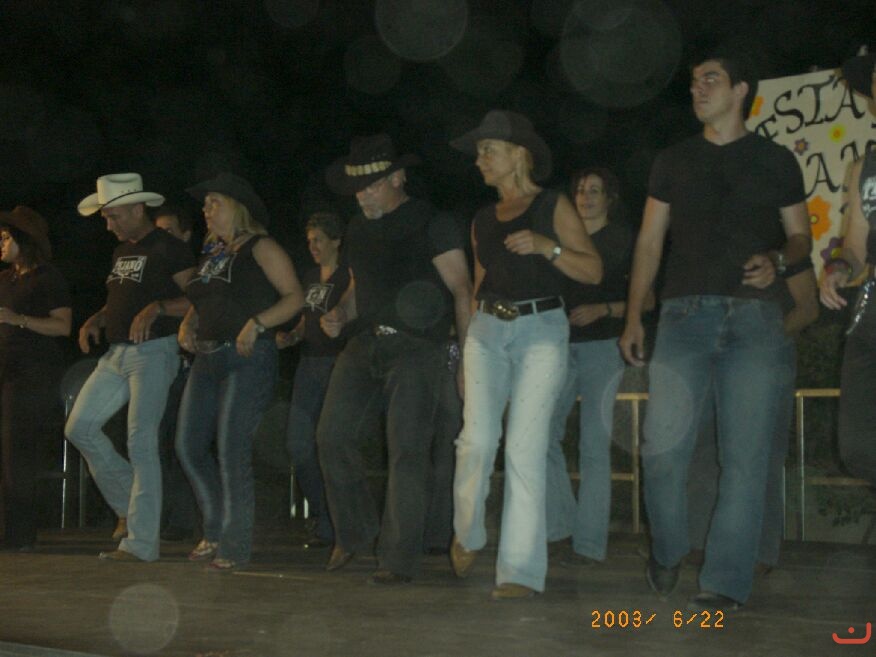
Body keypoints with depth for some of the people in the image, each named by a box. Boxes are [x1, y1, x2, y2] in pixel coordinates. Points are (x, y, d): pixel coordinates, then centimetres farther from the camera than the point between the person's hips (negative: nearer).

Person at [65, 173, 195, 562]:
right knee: (79, 428, 5)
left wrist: (157, 307, -26)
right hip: (117, 353, 9)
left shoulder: (168, 249, -8)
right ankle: (129, 505, 18)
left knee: (141, 444, -9)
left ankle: (142, 542, -5)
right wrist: (97, 320, 7)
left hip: (154, 352, -9)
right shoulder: (121, 252, 18)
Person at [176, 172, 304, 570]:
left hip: (248, 358, -8)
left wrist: (257, 323, -22)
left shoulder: (260, 248, -4)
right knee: (189, 447, 5)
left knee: (231, 451, -11)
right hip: (206, 359, 8)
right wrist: (187, 325, 8)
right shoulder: (212, 253, 18)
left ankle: (236, 544, -3)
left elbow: (295, 297, -11)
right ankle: (216, 532, 18)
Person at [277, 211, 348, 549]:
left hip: (336, 362, -8)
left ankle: (328, 525, 4)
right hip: (309, 362, 8)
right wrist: (289, 337, 7)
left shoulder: (348, 277, -5)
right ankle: (320, 512, 16)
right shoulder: (311, 277, 18)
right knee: (297, 444, 3)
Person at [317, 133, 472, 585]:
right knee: (333, 435, 0)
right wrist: (339, 315, 6)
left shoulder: (430, 224, -4)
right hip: (366, 344, 7)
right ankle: (354, 533, 20)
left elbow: (461, 290, -7)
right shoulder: (358, 229, 16)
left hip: (416, 348, -7)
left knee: (406, 451, -9)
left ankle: (399, 559, -4)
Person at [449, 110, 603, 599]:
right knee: (478, 439, -11)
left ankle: (522, 570, -9)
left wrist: (546, 246, -18)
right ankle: (468, 535, 15)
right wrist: (467, 338, 19)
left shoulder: (553, 206, 2)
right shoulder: (483, 220, 18)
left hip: (542, 329, -4)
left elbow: (594, 271, -4)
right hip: (488, 329, 4)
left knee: (526, 446, -11)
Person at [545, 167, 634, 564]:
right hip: (562, 346, 4)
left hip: (603, 348, -4)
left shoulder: (624, 239, 5)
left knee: (595, 443, -5)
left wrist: (602, 310, -12)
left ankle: (589, 542, -2)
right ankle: (557, 520, 5)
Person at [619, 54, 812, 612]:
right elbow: (650, 241, 14)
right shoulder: (674, 161, 15)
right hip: (685, 315, 1)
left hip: (754, 319, -1)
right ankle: (668, 551, 17)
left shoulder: (776, 161, 11)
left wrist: (778, 261, -10)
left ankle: (726, 585, 1)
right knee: (663, 447, -9)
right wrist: (634, 317, 7)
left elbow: (801, 236, 13)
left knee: (745, 456, -5)